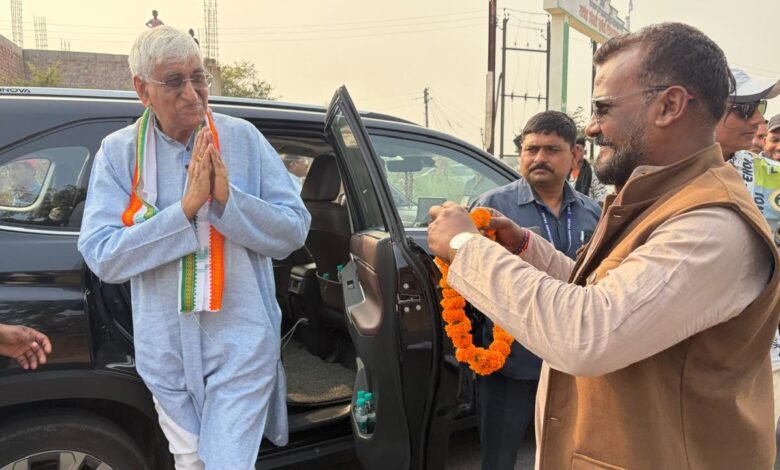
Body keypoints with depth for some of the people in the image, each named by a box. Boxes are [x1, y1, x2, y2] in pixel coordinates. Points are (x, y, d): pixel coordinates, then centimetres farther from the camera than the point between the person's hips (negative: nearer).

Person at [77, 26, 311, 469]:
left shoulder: (243, 138, -7)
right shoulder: (118, 151, -5)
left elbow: (295, 230, -7)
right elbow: (101, 256, -13)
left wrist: (228, 198, -23)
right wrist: (186, 207, -23)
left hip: (241, 343, -2)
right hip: (167, 349, 3)